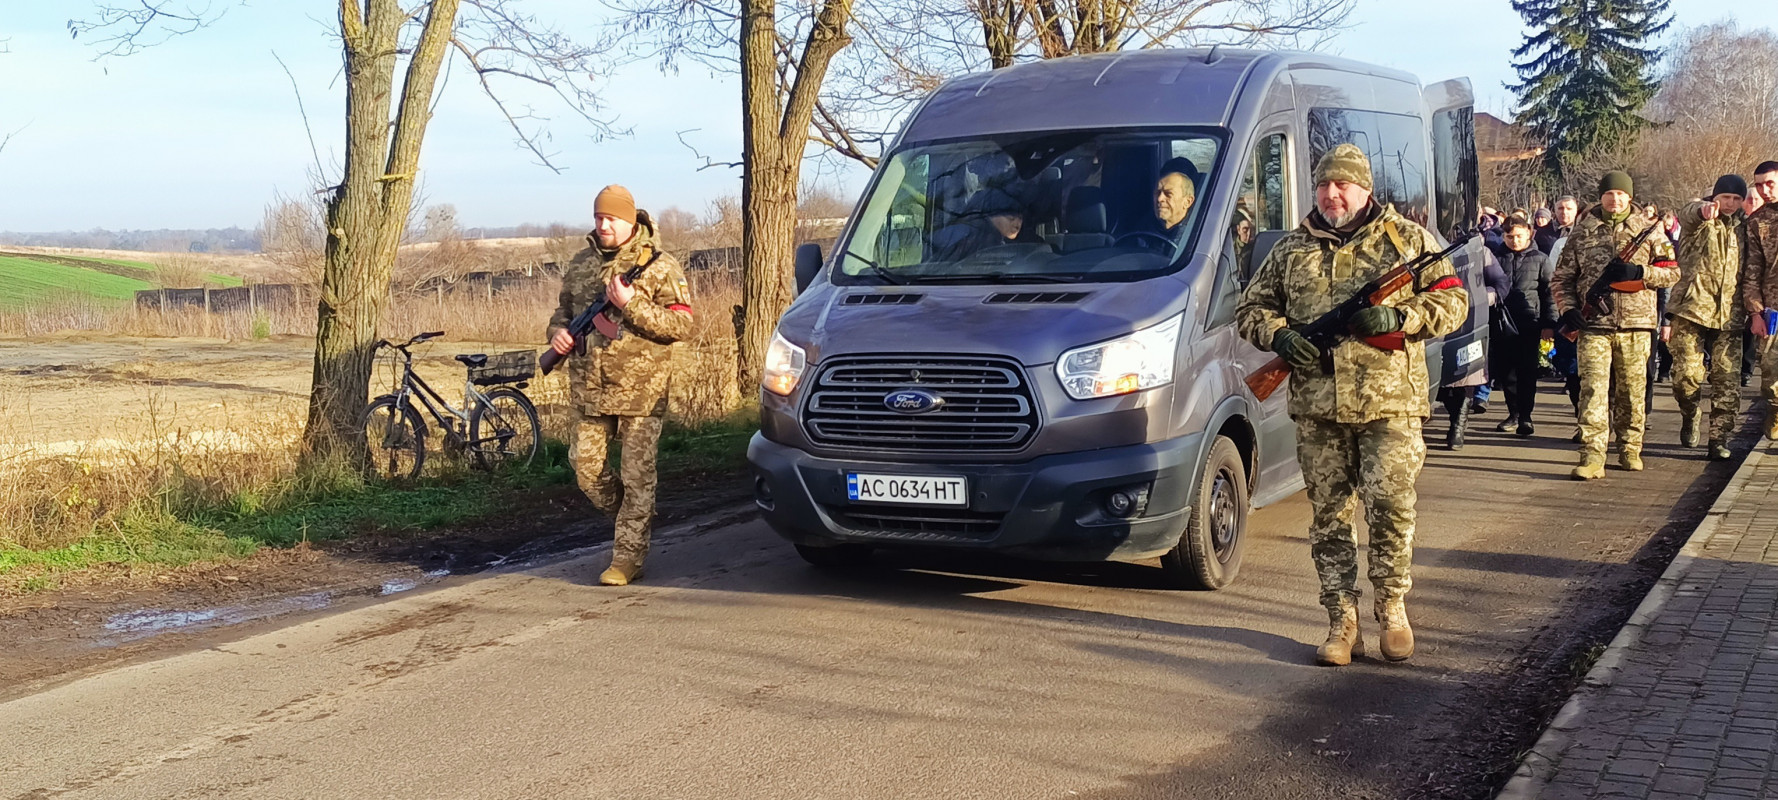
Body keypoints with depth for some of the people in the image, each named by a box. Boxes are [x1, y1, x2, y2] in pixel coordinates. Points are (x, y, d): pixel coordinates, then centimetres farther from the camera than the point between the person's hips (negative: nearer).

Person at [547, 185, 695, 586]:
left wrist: (632, 305, -20)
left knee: (636, 475, -2)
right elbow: (564, 308, 25)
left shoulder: (658, 266, -5)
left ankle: (628, 557, 5)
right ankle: (635, 521, 31)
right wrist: (558, 330, 1)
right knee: (587, 467, 8)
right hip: (589, 388, 5)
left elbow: (682, 324, -11)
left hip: (640, 390, -5)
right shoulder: (580, 264, 11)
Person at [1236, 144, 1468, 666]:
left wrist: (1398, 318, -12)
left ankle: (1392, 609, 12)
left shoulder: (1406, 239, 7)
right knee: (1330, 515, 4)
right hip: (1316, 408, 3)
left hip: (1390, 404, -2)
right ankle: (1342, 623, 12)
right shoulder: (1291, 251, 14)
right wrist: (1278, 335, -3)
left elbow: (1452, 301, 5)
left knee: (1390, 506, -8)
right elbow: (1251, 308, 18)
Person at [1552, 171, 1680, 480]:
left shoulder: (1647, 229, 7)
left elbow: (1672, 272, 5)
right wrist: (1567, 308, -5)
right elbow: (1562, 277, 11)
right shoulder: (1582, 231, 8)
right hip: (1593, 324, -1)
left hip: (1635, 324, 1)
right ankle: (1592, 457, -12)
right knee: (1593, 390, -9)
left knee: (1633, 391, 9)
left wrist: (1638, 272, -12)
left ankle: (1631, 450, 24)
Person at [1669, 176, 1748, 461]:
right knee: (1687, 374, -9)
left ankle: (1719, 439, 7)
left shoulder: (1744, 227, 17)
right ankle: (1690, 415, 21)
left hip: (1729, 316, 3)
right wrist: (1703, 210, -47)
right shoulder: (1697, 219, 3)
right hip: (1691, 308, -3)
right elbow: (1687, 213, -23)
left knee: (1727, 379, -1)